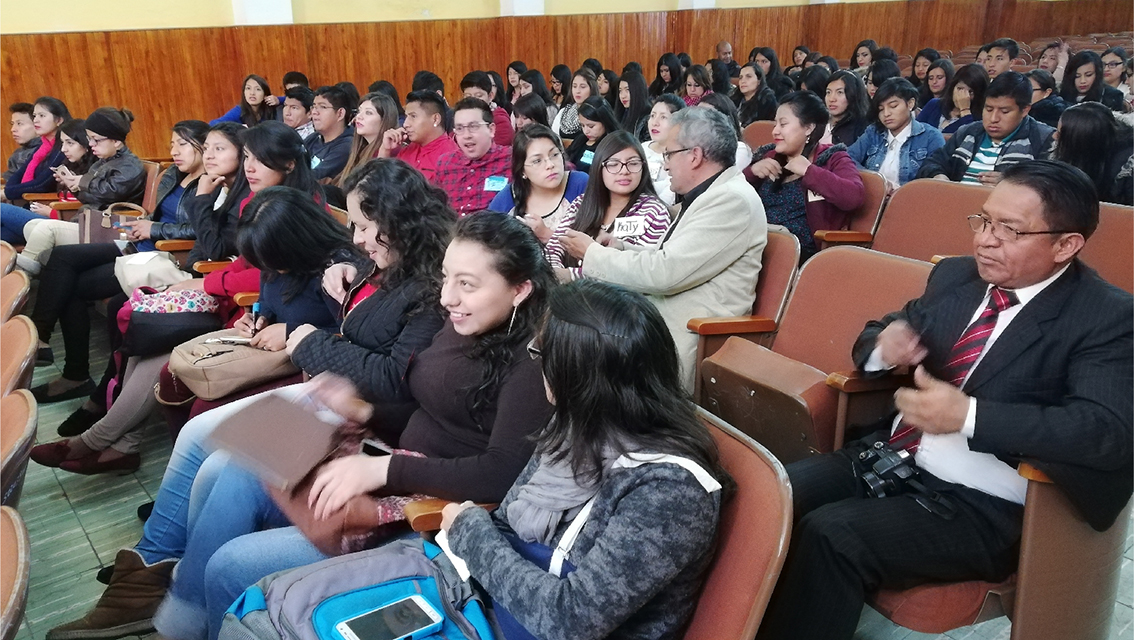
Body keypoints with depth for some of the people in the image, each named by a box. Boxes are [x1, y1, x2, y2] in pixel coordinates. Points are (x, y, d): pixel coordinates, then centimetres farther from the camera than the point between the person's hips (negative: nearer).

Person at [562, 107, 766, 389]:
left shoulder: (733, 200, -16)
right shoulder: (710, 196, 16)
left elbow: (664, 273, -21)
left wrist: (593, 253, -9)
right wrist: (617, 249, 5)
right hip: (660, 324, 9)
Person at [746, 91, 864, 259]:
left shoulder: (832, 159, 4)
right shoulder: (770, 157, 17)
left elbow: (855, 196, -16)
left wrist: (808, 171, -14)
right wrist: (752, 172, -2)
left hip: (803, 255, -6)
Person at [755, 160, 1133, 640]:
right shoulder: (954, 276, 10)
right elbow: (876, 339, 19)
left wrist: (968, 414, -27)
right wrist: (884, 345, -7)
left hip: (981, 504, -6)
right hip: (887, 457, 6)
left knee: (830, 534, -28)